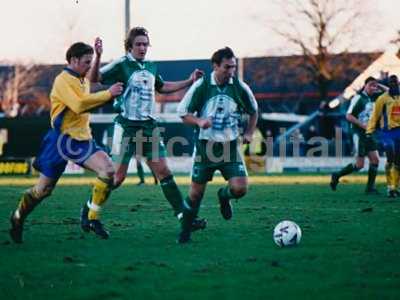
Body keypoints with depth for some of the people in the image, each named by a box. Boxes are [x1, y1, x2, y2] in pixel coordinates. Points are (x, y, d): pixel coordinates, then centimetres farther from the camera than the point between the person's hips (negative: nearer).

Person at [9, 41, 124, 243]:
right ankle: (18, 218, 26)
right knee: (43, 189, 1)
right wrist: (108, 94, -23)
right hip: (62, 140, -7)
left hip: (82, 139, 7)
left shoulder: (83, 81, 13)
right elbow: (79, 105, -28)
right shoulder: (63, 80, -14)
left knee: (108, 171, -14)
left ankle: (92, 219, -7)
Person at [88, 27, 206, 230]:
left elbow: (162, 87, 31)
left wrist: (190, 81, 28)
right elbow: (94, 78, -16)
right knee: (117, 177, -4)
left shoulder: (151, 67, 13)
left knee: (163, 172, 2)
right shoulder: (121, 65, -7)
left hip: (148, 127, 5)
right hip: (126, 127, -5)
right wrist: (98, 56, -32)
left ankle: (184, 216, 2)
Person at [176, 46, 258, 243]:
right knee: (196, 192, 3)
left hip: (230, 146, 1)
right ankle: (185, 232, 23)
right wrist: (199, 121, -20)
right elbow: (183, 113, -1)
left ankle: (224, 196, 22)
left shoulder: (240, 87, -2)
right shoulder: (201, 86, -8)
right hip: (205, 145, -1)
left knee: (240, 189, -15)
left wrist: (249, 133, 8)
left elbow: (253, 111, 17)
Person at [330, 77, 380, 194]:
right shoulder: (358, 98, -11)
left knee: (375, 160, -1)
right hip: (359, 134, -8)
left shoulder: (370, 99, 12)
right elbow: (348, 116, -16)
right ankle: (337, 176, 11)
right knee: (359, 164, -6)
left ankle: (370, 187, 4)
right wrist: (362, 125, -21)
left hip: (368, 135, 8)